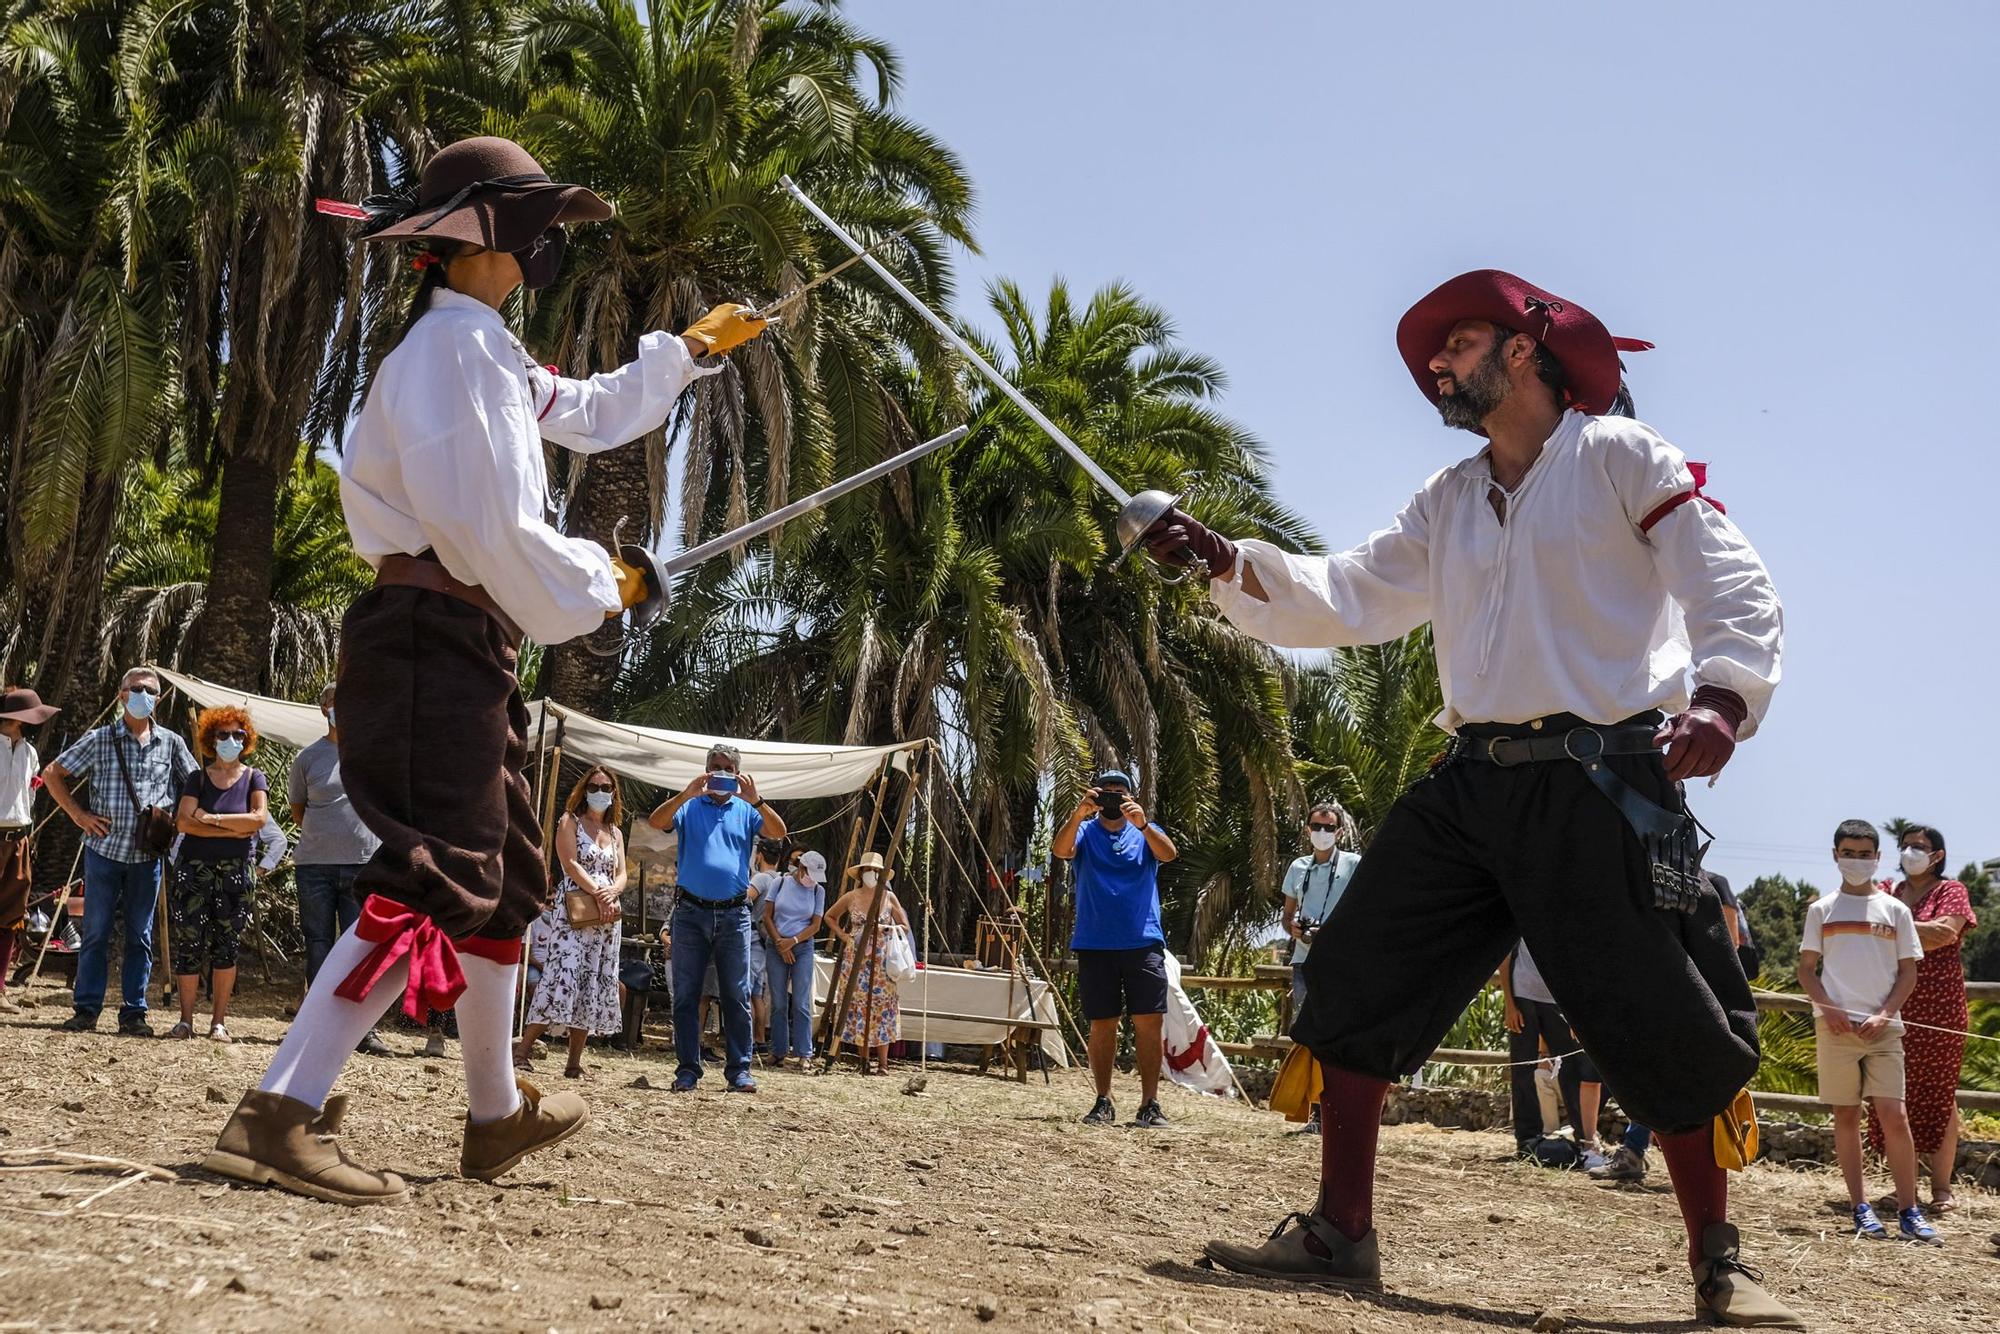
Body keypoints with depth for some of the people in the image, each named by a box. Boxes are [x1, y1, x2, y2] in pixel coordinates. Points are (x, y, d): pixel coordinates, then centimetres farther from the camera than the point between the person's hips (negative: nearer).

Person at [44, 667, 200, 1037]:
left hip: (147, 856, 2)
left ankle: (133, 1012, 10)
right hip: (104, 849, -2)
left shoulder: (171, 743, 5)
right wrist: (78, 814, -1)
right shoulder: (100, 740, 0)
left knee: (140, 935, 5)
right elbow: (52, 774, 5)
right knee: (95, 931, 2)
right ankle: (86, 1009, 9)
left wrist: (174, 818, 3)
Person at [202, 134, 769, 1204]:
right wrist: (594, 587, -8)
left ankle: (497, 1114, 29)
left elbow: (590, 413, 38)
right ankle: (277, 1116, -22)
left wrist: (687, 350, 43)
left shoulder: (487, 352, 21)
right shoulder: (456, 343, -11)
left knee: (502, 872, 17)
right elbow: (483, 524, -21)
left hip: (462, 643, 11)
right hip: (433, 632, -11)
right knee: (431, 877, -18)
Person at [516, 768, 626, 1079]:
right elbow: (570, 864, -9)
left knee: (593, 986, 2)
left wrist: (611, 894, -12)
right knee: (563, 975, -17)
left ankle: (574, 1063, 4)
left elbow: (622, 875, 11)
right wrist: (598, 894, -18)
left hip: (607, 914, 6)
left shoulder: (615, 832, 19)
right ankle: (523, 1051, -14)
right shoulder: (570, 821, 4)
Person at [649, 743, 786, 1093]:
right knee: (686, 995, 1)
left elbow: (779, 832, -5)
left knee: (737, 997, 1)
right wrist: (687, 794, -24)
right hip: (691, 912, -1)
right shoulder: (689, 807, 7)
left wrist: (756, 800, -20)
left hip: (734, 915, 1)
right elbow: (655, 821, -10)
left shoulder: (746, 811, 10)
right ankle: (687, 1070, 6)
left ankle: (738, 1070, 4)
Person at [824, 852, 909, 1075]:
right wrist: (843, 935, 5)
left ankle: (882, 1063, -3)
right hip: (856, 959, 1)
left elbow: (905, 926, 8)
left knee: (881, 1007, -5)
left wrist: (886, 929, -10)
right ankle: (865, 1061, 5)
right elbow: (829, 917, 19)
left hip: (882, 960, -1)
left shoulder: (889, 897, 4)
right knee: (858, 1007, -1)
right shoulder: (851, 898, 4)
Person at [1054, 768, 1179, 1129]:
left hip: (1143, 941, 0)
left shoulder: (1145, 832, 9)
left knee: (1150, 1021, -5)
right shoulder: (1085, 830, 7)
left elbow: (1169, 853, -12)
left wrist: (1142, 824, -29)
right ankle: (1103, 1102, 13)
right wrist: (1079, 813, -31)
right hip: (1095, 944, 0)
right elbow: (1061, 850, -14)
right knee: (1102, 1023, 4)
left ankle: (1149, 1103, -1)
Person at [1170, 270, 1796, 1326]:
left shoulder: (1617, 455, 0)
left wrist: (1722, 700, -27)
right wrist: (1224, 562, -2)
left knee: (1664, 1029, -4)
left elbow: (1735, 591, -8)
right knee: (1352, 983, -1)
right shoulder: (1448, 501, 19)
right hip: (1470, 784, 6)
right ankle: (1340, 1233, 6)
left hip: (1597, 783, -6)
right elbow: (1347, 596, 12)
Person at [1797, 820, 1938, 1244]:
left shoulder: (1895, 910, 8)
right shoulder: (1821, 910, 8)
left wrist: (1884, 1014, -7)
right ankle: (1861, 1209, 8)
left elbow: (1908, 972, 7)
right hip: (1835, 1026, 0)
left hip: (1883, 1026, 0)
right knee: (1846, 1115, 3)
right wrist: (1829, 1008, -9)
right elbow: (1806, 970, 7)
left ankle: (1908, 1210, -2)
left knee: (1894, 1115, -8)